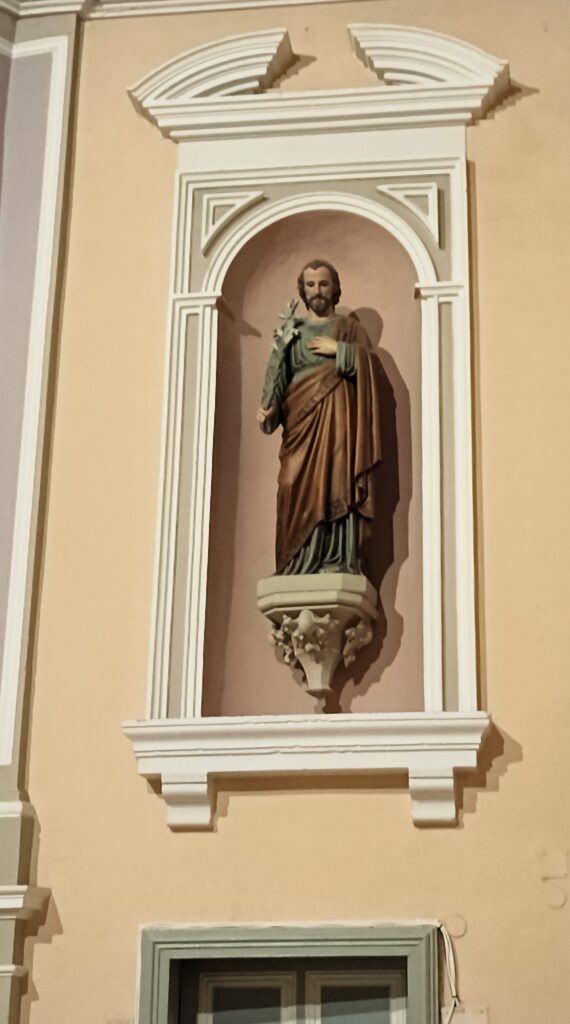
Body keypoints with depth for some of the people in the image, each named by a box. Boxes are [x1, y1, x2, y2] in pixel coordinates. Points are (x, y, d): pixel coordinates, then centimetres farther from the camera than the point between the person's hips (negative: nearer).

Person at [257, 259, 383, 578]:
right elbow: (277, 374, 10)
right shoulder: (292, 331, 21)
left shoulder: (349, 327, 16)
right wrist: (268, 408, -7)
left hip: (336, 416, -2)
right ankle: (300, 561, -11)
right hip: (300, 417, 2)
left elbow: (370, 365, 2)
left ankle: (339, 558, -18)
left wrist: (337, 349, -4)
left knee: (336, 480, -13)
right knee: (299, 486, -8)